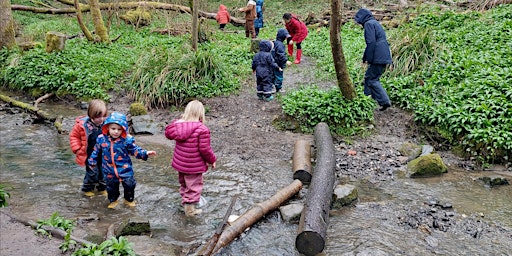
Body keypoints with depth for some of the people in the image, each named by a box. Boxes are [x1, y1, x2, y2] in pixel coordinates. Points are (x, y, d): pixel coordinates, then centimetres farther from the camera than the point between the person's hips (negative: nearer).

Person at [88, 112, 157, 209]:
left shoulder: (127, 140, -16)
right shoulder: (102, 139, -10)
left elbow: (135, 150, -6)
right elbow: (96, 151, 6)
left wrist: (145, 153, -18)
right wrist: (92, 162, 13)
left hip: (125, 169, -1)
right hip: (109, 171, 1)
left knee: (129, 185, 10)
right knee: (111, 186, 18)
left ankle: (129, 200, 37)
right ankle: (113, 200, 44)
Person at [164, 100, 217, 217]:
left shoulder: (178, 124, -6)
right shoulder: (202, 129, -24)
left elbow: (168, 133, 13)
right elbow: (205, 149, -22)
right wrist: (212, 160, -5)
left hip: (180, 163, 7)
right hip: (194, 166, -6)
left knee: (184, 183, 25)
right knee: (194, 185, 11)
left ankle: (185, 202, 42)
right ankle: (190, 209, 21)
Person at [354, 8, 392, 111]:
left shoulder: (368, 24, -7)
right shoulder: (375, 23, 24)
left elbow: (371, 42, -17)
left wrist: (368, 59, -14)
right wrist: (365, 58, 28)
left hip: (378, 58, -10)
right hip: (383, 56, 10)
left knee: (372, 79, -5)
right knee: (369, 77, 17)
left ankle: (385, 101, -8)